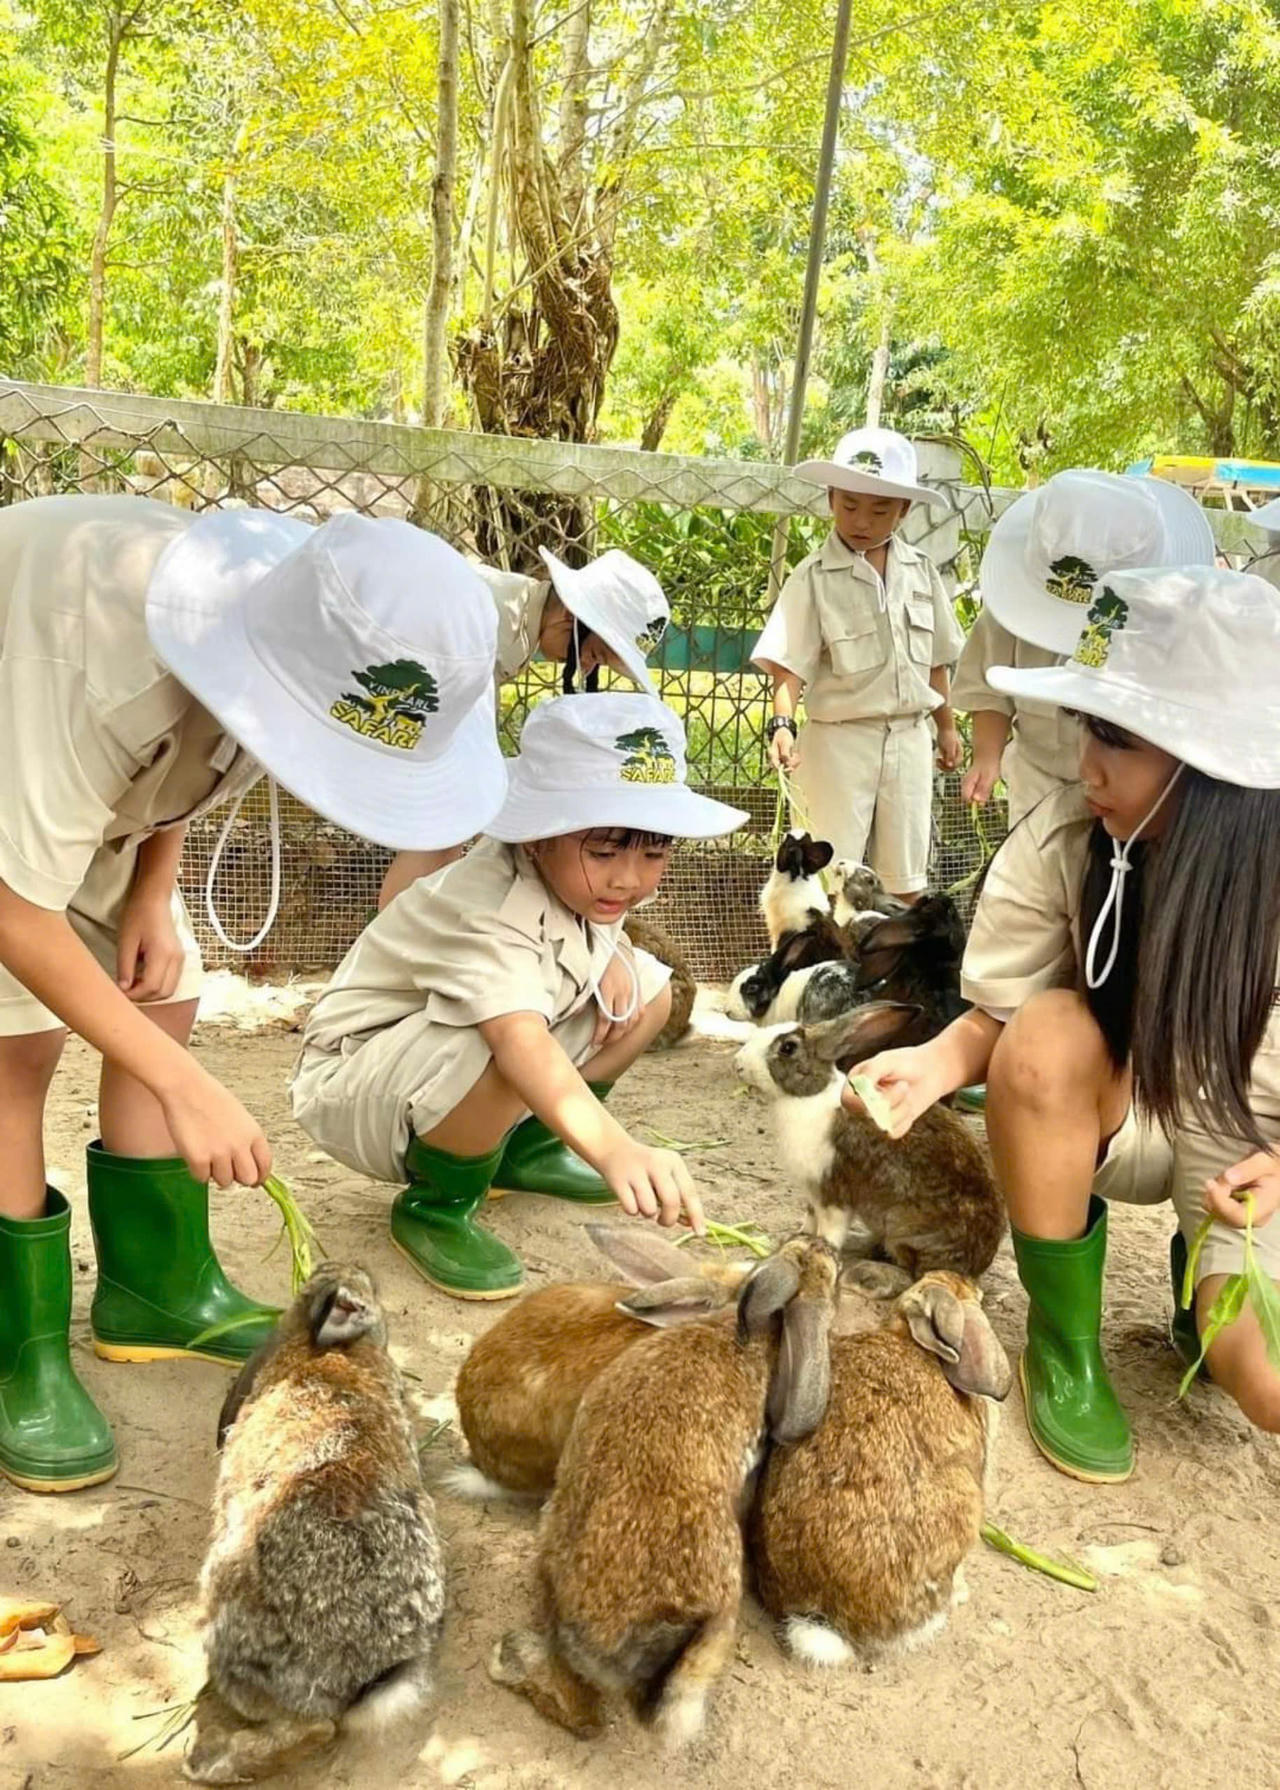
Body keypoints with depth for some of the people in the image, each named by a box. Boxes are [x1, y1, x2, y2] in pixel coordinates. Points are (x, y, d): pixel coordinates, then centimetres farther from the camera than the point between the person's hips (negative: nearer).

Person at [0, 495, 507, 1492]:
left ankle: (159, 1287, 15)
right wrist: (186, 1086, -35)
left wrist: (151, 896, -12)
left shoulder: (308, 640, -21)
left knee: (166, 1003, 1)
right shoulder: (99, 668, -44)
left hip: (95, 788, 6)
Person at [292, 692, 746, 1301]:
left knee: (648, 990, -1)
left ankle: (523, 1148, 13)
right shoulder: (489, 914, -35)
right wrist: (614, 1148, -67)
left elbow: (600, 931, 16)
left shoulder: (580, 876, -8)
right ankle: (435, 1206, -10)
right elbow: (520, 1041, -52)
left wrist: (611, 960, -9)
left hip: (442, 1070, 9)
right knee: (504, 1056, -40)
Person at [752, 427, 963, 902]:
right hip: (840, 737, -4)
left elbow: (935, 658, 13)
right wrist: (783, 723, -32)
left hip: (909, 735, 4)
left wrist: (946, 726, 17)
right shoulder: (814, 577, -10)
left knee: (905, 874, 14)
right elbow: (789, 664, -17)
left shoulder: (921, 572, 4)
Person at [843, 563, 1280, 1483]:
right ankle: (1064, 1341, -10)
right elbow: (995, 1020, -12)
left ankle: (1200, 1279, 17)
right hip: (1120, 1117, 1)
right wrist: (938, 1061, -32)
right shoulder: (1059, 841, -22)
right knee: (1049, 1038, -34)